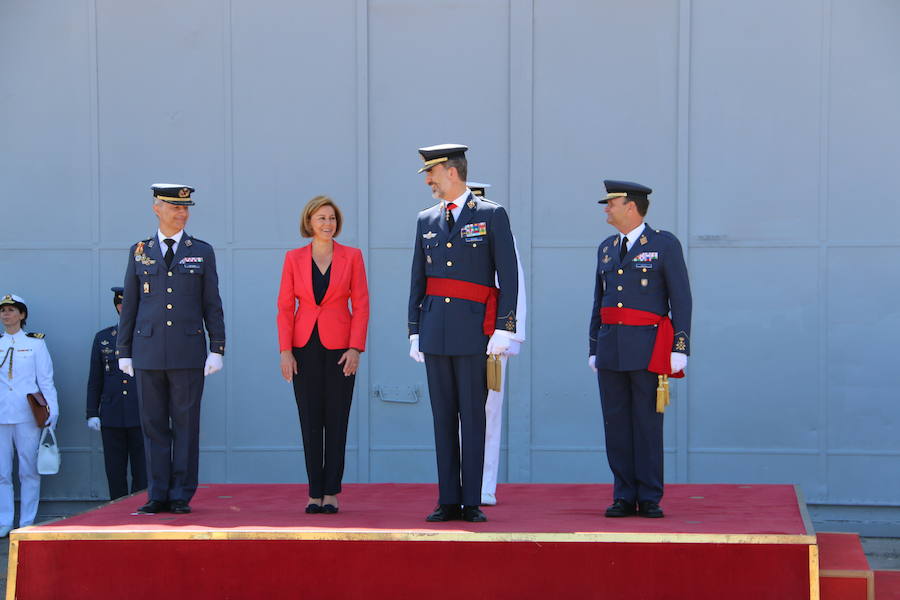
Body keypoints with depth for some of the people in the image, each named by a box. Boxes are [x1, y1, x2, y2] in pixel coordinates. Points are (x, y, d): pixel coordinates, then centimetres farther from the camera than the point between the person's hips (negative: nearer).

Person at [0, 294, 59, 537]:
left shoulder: (35, 342, 7)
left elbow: (46, 379, 6)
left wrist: (51, 411, -2)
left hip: (27, 414, -2)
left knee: (29, 470, -1)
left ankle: (27, 523, 4)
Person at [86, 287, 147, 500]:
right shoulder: (103, 338, 11)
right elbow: (95, 379, 12)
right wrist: (92, 413, 5)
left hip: (142, 417, -2)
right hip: (111, 417, 2)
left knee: (143, 474, -2)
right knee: (115, 474, 4)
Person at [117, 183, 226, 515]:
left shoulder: (202, 251, 8)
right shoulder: (139, 252, 10)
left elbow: (212, 305, 6)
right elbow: (129, 305, 11)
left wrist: (217, 348, -2)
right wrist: (124, 352, 7)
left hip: (188, 352, -1)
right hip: (148, 353, 1)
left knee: (186, 424, -1)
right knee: (153, 425, 3)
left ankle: (181, 496, 4)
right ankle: (158, 495, 8)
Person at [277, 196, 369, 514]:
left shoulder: (351, 256, 2)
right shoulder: (294, 258, 4)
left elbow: (361, 305, 0)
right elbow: (285, 307, 3)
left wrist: (355, 349, -9)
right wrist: (285, 351, -5)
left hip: (339, 347, -1)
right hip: (305, 347, 1)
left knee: (336, 421, 1)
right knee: (310, 420, 3)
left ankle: (331, 492, 7)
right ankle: (315, 492, 8)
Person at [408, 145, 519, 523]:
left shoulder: (492, 215, -1)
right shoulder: (426, 221, 13)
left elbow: (509, 276, -4)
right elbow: (417, 281, 15)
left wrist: (503, 331, -10)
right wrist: (414, 333, 10)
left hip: (475, 332, -4)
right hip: (435, 332, 5)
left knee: (473, 416, -2)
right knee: (443, 417, 5)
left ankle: (472, 502, 2)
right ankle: (448, 501, 9)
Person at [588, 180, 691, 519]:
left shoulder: (665, 244, -2)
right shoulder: (607, 249, 15)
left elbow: (681, 299, -4)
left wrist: (680, 350, -10)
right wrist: (594, 350, 15)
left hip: (648, 348, -5)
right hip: (610, 348, 5)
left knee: (648, 424, -3)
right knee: (616, 424, 4)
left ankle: (650, 499, 3)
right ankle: (624, 498, 9)